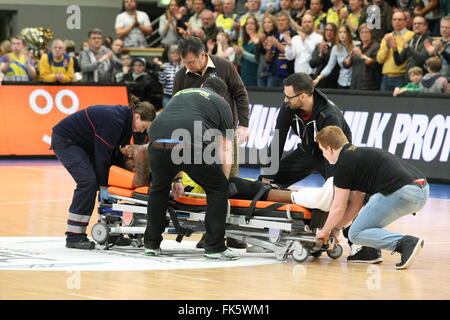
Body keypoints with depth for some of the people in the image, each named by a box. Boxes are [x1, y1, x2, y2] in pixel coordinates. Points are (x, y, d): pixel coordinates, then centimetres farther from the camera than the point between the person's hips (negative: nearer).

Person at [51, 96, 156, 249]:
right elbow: (103, 154, -27)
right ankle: (73, 237, -19)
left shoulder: (125, 120, 1)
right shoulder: (113, 122, -29)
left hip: (82, 143, 10)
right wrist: (103, 186, -21)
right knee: (88, 181, -21)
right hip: (64, 140, -10)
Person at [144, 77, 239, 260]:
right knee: (218, 189, 14)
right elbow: (225, 150, 21)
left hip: (157, 141, 4)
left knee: (159, 189, 28)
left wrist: (176, 178, 48)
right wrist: (224, 182, 31)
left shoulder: (180, 94, 40)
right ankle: (214, 248, 10)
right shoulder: (221, 104, 26)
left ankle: (151, 245, 32)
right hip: (191, 145, -4)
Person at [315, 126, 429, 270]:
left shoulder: (343, 164, 1)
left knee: (356, 233, 1)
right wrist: (335, 228, 40)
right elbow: (355, 204, 34)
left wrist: (325, 231, 24)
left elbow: (339, 208, 7)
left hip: (403, 193, -9)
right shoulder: (359, 154, 29)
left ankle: (406, 243, -17)